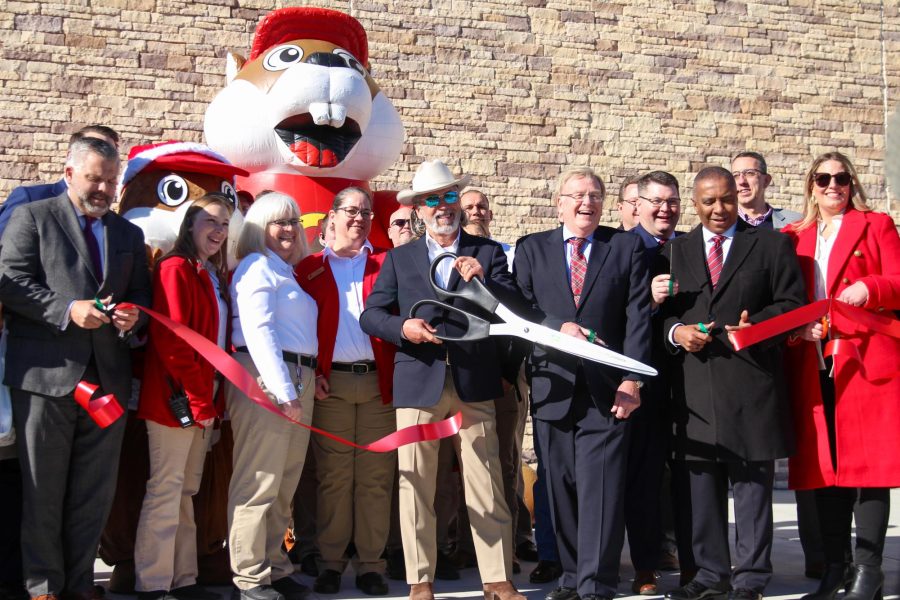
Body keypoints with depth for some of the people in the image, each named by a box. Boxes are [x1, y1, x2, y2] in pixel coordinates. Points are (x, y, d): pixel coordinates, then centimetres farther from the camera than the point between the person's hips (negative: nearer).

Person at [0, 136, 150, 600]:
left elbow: (141, 294, 19)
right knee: (43, 489, 4)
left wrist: (133, 314, -5)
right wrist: (68, 310, -18)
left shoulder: (129, 234, 17)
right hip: (47, 371, -4)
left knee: (95, 491, 9)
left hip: (108, 375, 5)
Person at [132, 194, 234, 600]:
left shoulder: (216, 277, 17)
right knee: (166, 488, -5)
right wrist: (198, 399, -16)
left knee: (186, 490, 12)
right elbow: (169, 339, -17)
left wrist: (211, 398, 6)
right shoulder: (176, 269, -9)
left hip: (203, 400, 9)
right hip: (176, 399, -9)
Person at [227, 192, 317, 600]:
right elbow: (258, 332, -14)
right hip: (265, 381, -9)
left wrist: (301, 387, 11)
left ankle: (275, 567, 20)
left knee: (284, 484, 12)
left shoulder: (288, 272, 22)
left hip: (300, 380, 9)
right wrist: (283, 391, -20)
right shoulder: (257, 267, -3)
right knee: (258, 484, -6)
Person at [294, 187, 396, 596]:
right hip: (330, 384, -1)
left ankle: (370, 563, 10)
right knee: (333, 476, 4)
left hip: (378, 382, 1)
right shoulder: (310, 268, 10)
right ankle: (331, 561, 13)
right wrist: (311, 374, -5)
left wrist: (398, 374, -9)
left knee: (375, 477, 2)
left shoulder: (386, 264, 11)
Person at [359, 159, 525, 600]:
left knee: (486, 486, 1)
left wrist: (483, 280, -16)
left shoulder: (488, 252, 9)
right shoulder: (399, 258, 11)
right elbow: (370, 315, 7)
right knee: (415, 485, 3)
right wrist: (402, 327, -13)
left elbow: (517, 308, 0)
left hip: (474, 383, 0)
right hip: (418, 382, 1)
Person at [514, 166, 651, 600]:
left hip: (606, 387, -2)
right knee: (561, 487, 8)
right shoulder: (532, 249, 12)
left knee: (601, 488, -5)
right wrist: (559, 328, -13)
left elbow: (637, 317, 0)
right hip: (552, 387, 2)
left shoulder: (627, 247, 7)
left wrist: (632, 379, -8)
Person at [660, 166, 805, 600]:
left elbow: (792, 303, 3)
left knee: (752, 484, 1)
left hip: (751, 383, -3)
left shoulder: (771, 244, 8)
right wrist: (676, 332, -6)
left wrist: (756, 324, -14)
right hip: (695, 384, 3)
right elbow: (661, 311, 15)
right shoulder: (675, 251, 16)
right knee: (702, 486, 8)